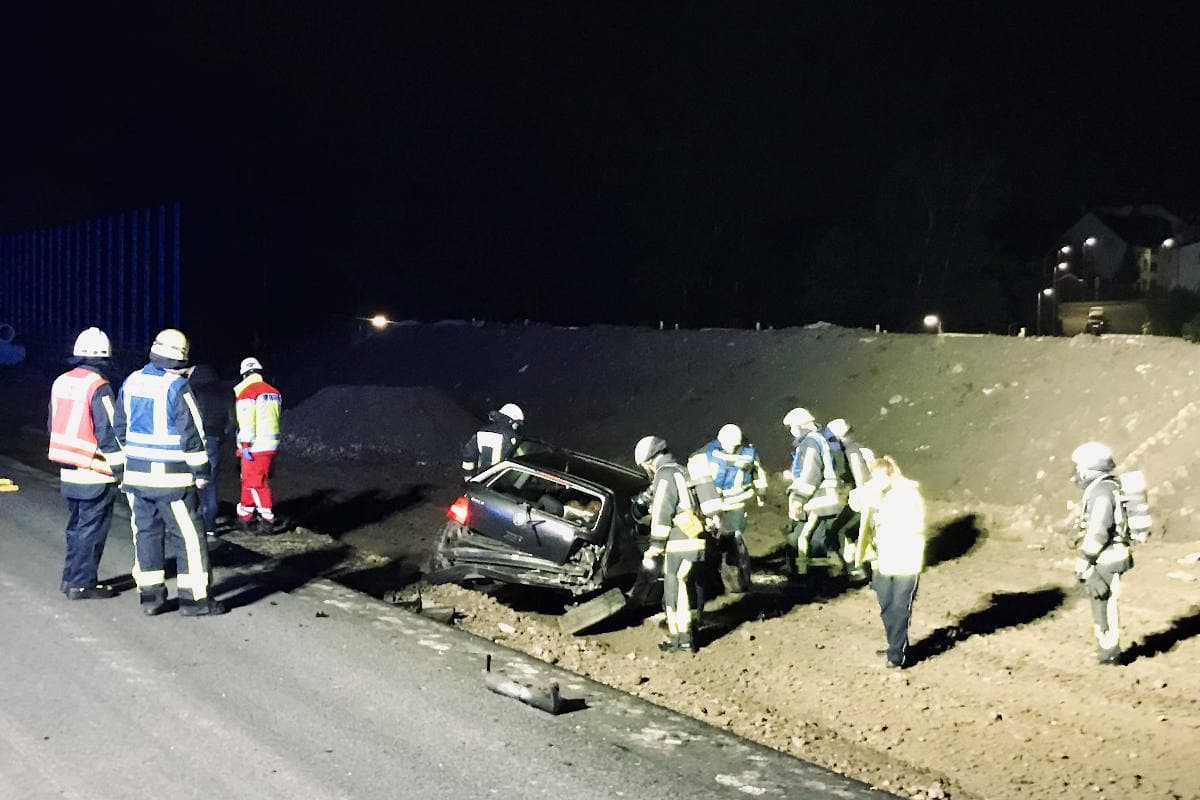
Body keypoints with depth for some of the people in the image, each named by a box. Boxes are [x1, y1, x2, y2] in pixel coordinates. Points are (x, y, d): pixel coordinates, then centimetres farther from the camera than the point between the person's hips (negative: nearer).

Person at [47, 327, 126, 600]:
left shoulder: (61, 383, 6)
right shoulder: (99, 388, -17)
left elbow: (54, 426, 15)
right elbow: (109, 434, -18)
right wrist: (121, 470, -10)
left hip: (69, 472, 7)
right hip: (96, 475, -7)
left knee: (77, 525, 19)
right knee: (92, 529, 2)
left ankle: (71, 577, 27)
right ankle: (82, 584, 8)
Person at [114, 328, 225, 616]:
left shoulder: (131, 383, 6)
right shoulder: (177, 387, -15)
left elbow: (120, 428, 15)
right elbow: (191, 433, -15)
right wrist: (201, 470, -6)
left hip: (137, 474, 7)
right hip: (171, 477, -6)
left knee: (146, 531, 13)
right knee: (189, 536, 1)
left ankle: (150, 594, 17)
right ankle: (194, 598, 3)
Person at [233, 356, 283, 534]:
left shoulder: (247, 392, -11)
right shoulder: (274, 392, 13)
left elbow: (246, 422, -17)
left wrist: (245, 445, -16)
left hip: (255, 447, -8)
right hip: (271, 444, 8)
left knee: (256, 483, -3)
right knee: (249, 480, 19)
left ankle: (268, 522, -5)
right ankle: (245, 516, 27)